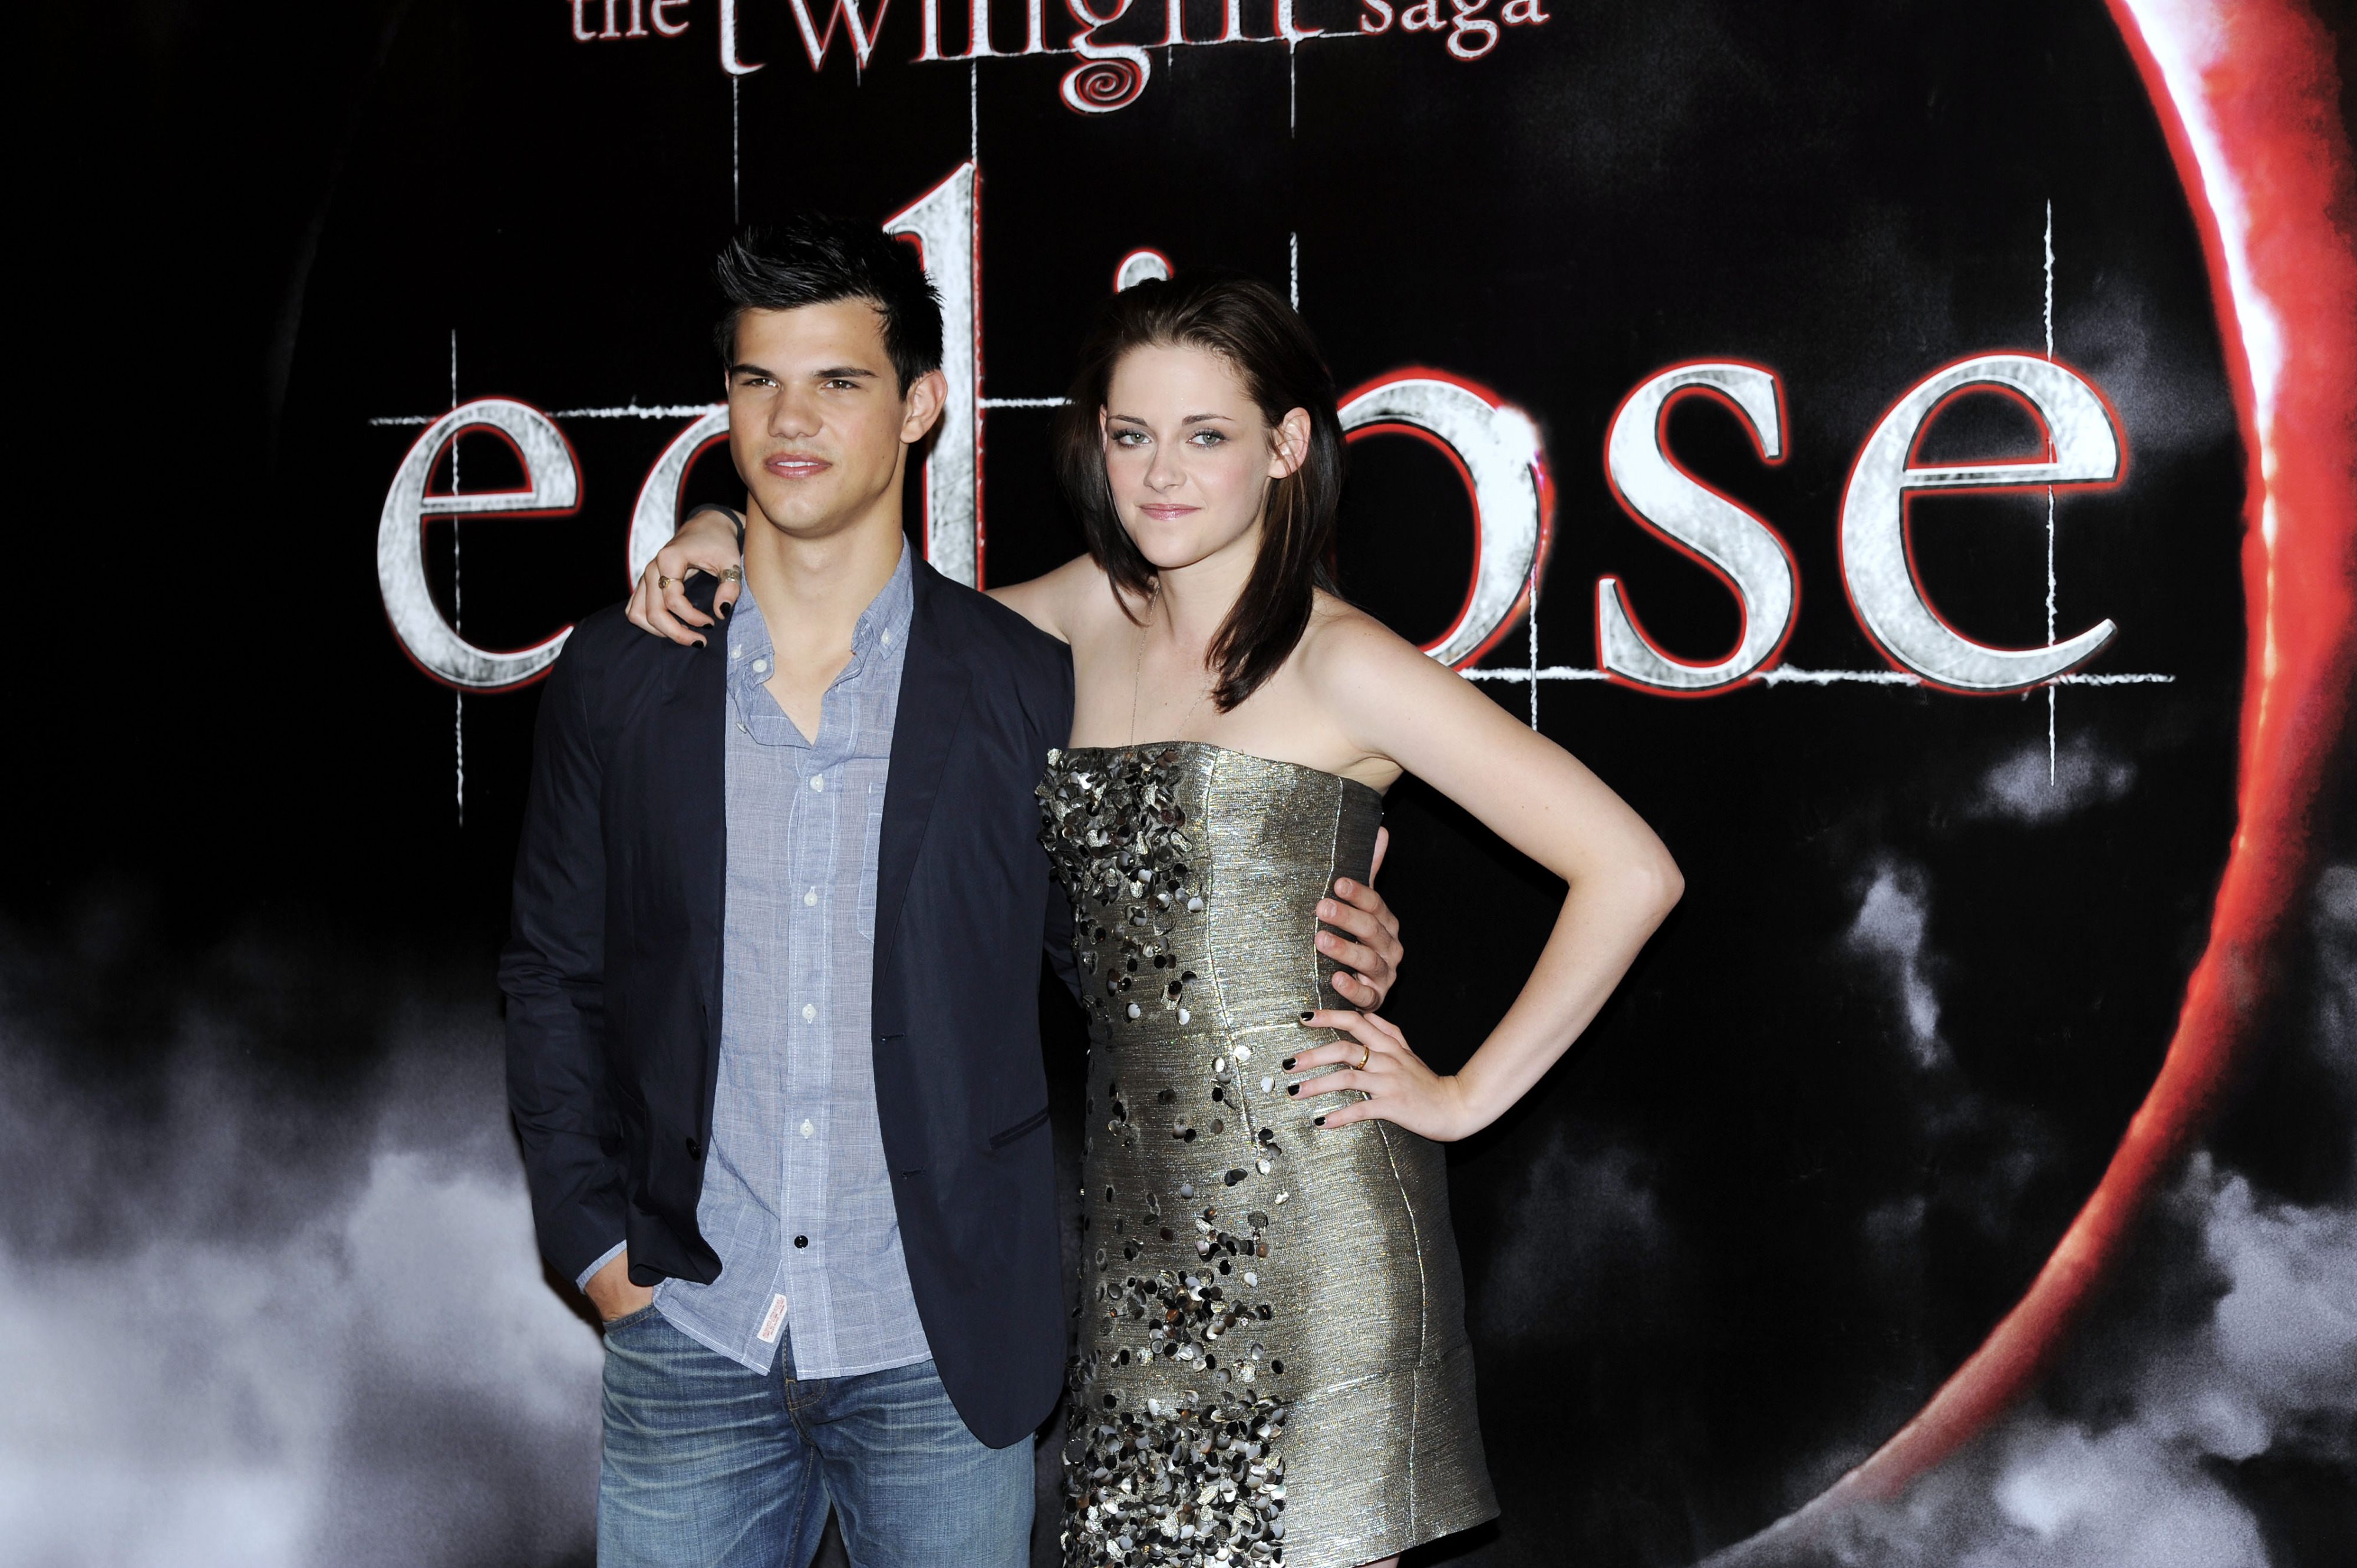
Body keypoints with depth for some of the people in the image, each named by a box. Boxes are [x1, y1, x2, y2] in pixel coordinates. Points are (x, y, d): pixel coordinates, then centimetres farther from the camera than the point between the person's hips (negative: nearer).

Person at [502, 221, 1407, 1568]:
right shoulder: (617, 679, 3)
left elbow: (1096, 931, 10)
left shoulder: (1030, 687, -1)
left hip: (938, 1357, -1)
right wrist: (595, 1242, 2)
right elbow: (554, 977, 10)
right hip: (689, 1345, 1)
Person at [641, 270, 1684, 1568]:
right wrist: (733, 544, 9)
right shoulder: (1092, 610, 9)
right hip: (1134, 1222, 6)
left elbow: (1630, 871, -10)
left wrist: (1465, 1096, -7)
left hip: (1306, 1213, -5)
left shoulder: (1340, 663, -8)